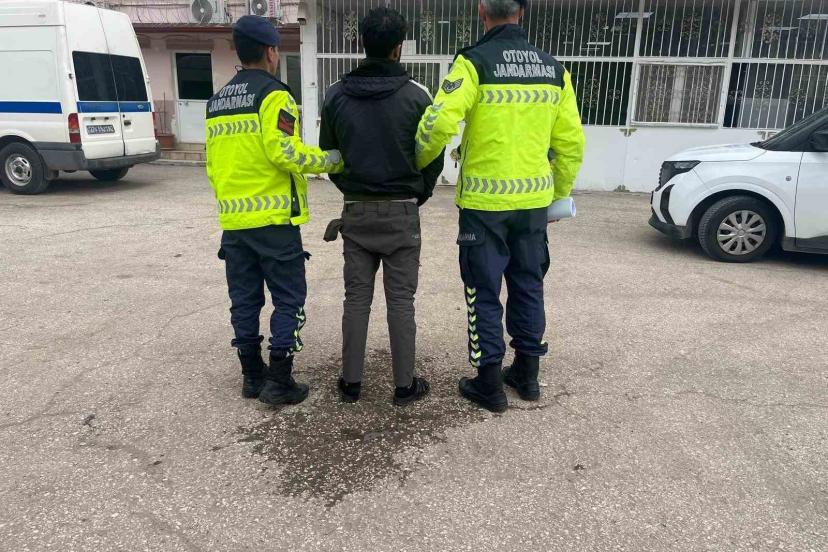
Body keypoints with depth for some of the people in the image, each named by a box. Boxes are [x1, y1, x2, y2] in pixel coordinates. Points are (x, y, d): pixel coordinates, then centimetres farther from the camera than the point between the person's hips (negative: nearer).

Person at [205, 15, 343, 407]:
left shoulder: (217, 102, 17)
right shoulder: (273, 94, -7)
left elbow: (213, 164, 18)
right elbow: (284, 151, -19)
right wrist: (331, 160, -7)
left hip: (234, 221, 7)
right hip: (273, 218, -7)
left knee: (244, 300, 12)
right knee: (287, 299, 1)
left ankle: (253, 376, 21)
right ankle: (279, 382, 3)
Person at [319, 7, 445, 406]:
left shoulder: (336, 96, 1)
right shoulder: (415, 96, -7)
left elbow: (327, 155, 8)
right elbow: (434, 156, -2)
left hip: (356, 211, 3)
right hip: (401, 212, -2)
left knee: (357, 298, 10)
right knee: (401, 301, 4)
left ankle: (351, 382, 17)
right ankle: (405, 385, 13)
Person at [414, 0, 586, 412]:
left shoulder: (475, 62, -9)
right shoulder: (553, 68, 7)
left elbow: (439, 122, -21)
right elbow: (571, 142, 7)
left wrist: (419, 162, -1)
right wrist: (560, 194, 19)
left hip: (484, 200, -5)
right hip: (533, 200, 5)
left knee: (485, 292, 6)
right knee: (528, 286, 16)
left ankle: (489, 385, 15)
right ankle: (526, 374, 29)